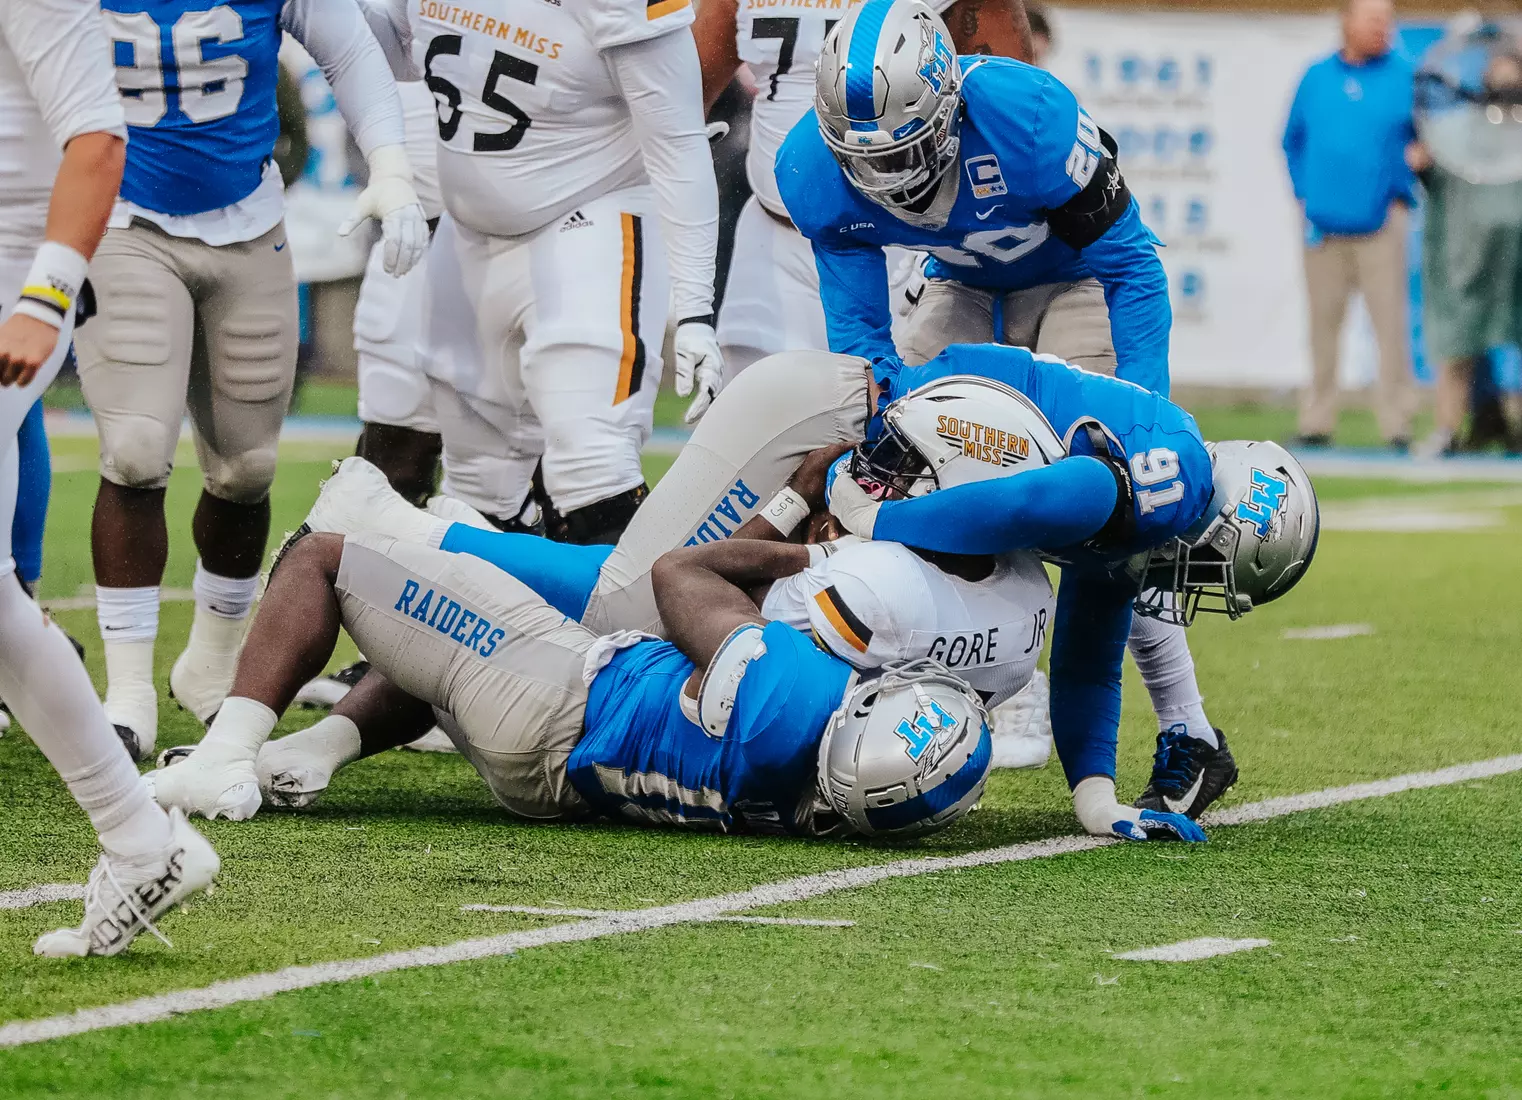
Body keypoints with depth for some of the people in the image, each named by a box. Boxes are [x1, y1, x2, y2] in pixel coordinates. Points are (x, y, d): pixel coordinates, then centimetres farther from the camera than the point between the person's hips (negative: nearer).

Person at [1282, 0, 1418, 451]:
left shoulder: (1406, 77, 3)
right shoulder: (1316, 79, 10)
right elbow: (1294, 140, 17)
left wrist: (1401, 195, 0)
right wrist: (1304, 193, 8)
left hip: (1381, 222, -2)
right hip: (1325, 223, 2)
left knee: (1391, 321, -7)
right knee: (1323, 323, 6)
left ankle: (1396, 425, -5)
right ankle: (1317, 421, 13)